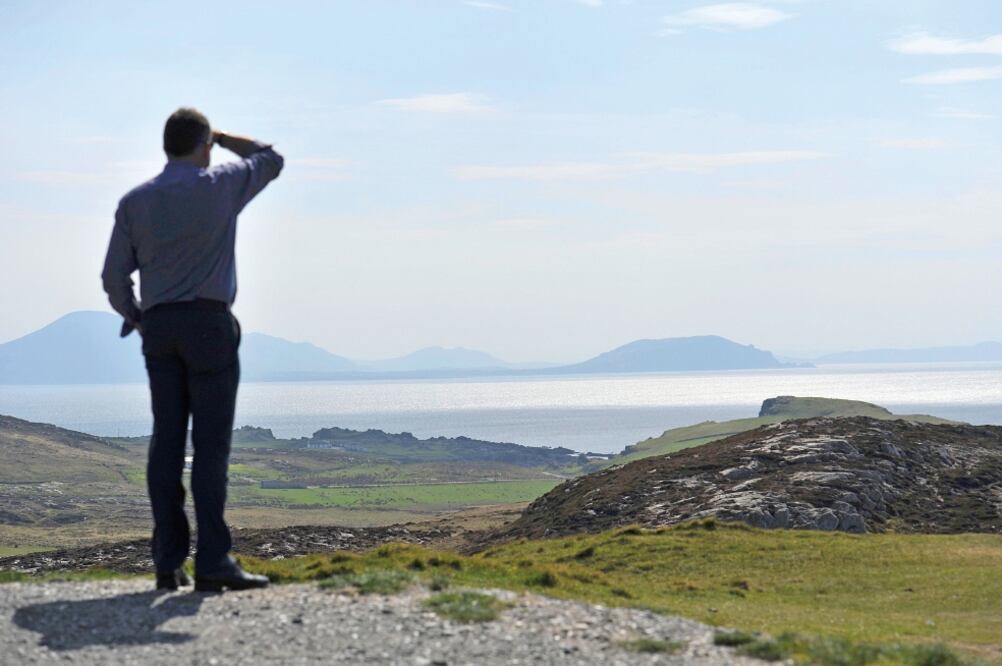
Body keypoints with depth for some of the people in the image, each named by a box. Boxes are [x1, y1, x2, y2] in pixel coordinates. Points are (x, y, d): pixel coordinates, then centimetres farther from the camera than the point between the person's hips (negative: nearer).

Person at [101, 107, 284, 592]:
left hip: (159, 327, 4)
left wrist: (134, 317, 23)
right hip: (209, 322, -4)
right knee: (211, 443, -7)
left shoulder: (134, 201, 6)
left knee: (167, 443, 4)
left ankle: (169, 562, 2)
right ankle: (213, 561, -13)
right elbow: (270, 160, 18)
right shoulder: (220, 186, -2)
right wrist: (222, 137, 28)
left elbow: (114, 277, 5)